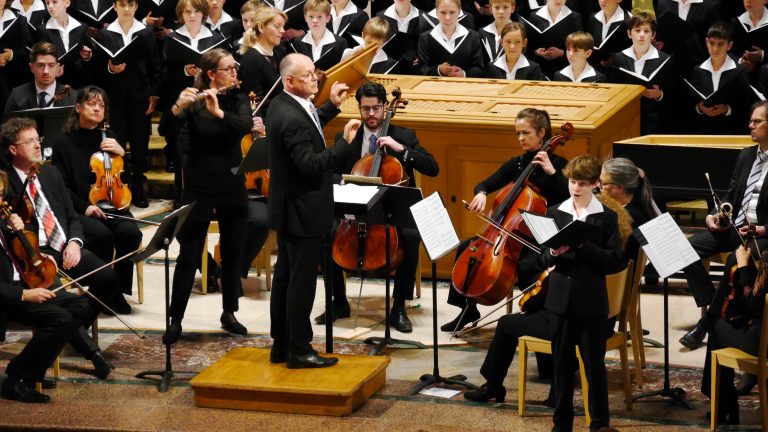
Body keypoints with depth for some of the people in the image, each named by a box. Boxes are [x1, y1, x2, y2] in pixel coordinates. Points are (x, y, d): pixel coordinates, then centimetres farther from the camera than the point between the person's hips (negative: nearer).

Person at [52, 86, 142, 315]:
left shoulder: (110, 139, 15)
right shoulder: (64, 144, 3)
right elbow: (61, 186, -1)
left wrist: (122, 153, -6)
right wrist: (85, 207, -16)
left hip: (113, 206, 3)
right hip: (80, 210, -3)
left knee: (130, 233, -28)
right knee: (102, 235, -34)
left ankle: (119, 288, -12)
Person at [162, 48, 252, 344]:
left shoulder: (237, 100, 3)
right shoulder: (192, 102, -7)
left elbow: (245, 125, -18)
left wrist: (218, 112, -33)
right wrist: (177, 108, -42)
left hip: (233, 187, 4)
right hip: (199, 188, -4)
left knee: (233, 253, 11)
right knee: (188, 256, -3)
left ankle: (229, 313, 25)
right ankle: (175, 320, 2)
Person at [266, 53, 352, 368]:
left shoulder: (281, 106, 6)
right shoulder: (292, 119, -26)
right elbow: (310, 165, -29)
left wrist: (332, 106, 19)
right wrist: (344, 144, -30)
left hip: (287, 210, 11)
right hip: (303, 212, -11)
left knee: (285, 277, 16)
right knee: (302, 282, -2)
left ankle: (281, 346, 24)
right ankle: (299, 351, 5)